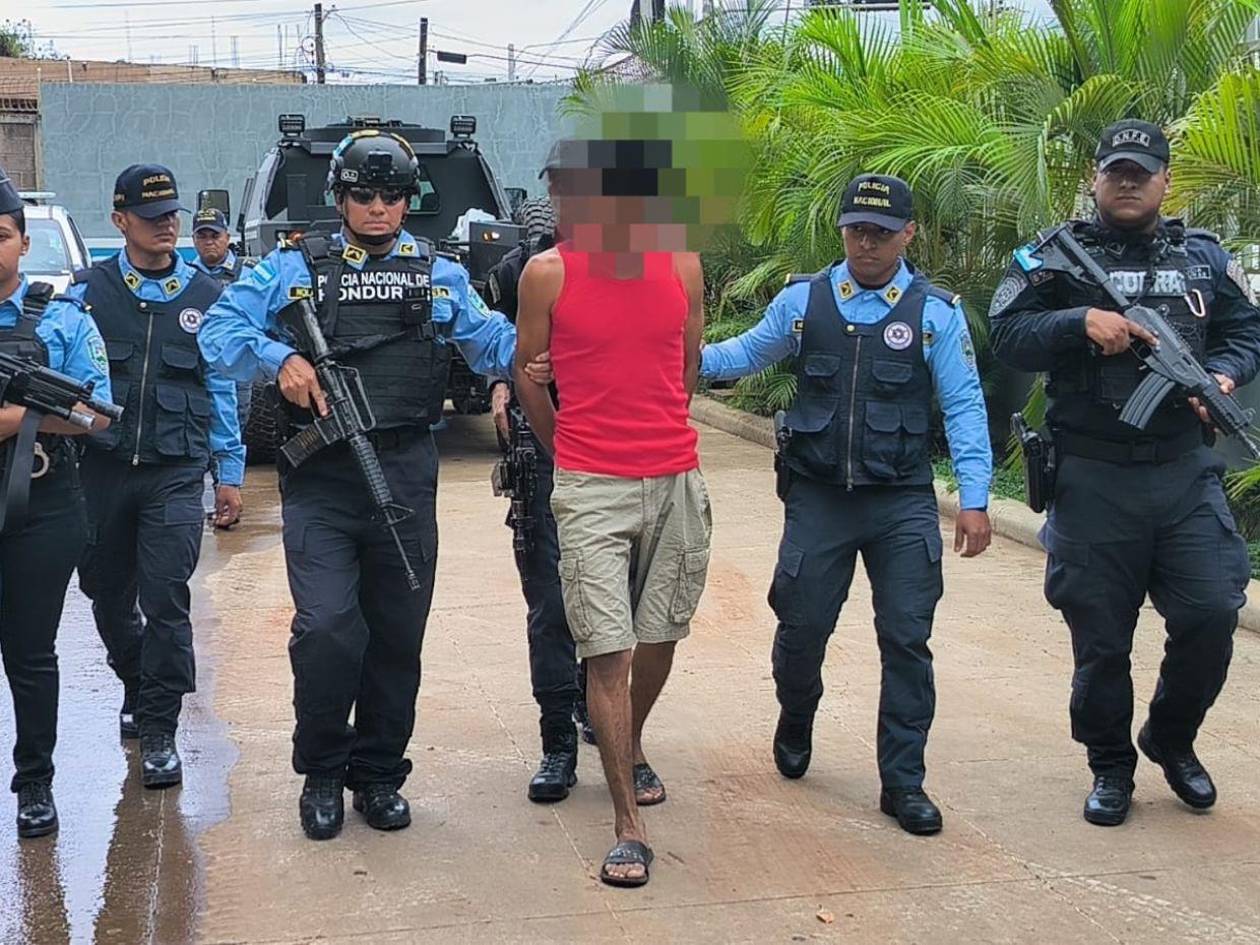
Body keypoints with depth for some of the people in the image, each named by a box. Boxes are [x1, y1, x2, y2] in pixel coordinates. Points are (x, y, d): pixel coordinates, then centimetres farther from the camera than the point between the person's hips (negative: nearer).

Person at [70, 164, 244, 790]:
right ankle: (138, 689, 38)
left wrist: (230, 472, 9)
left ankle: (158, 732, -2)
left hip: (176, 472, -1)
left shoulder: (204, 297, 6)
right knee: (107, 594, 13)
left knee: (165, 598, -11)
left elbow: (222, 387, 10)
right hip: (102, 467, 2)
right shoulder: (87, 291, 4)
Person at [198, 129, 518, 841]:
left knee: (398, 636, 8)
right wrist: (280, 358, -14)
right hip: (321, 479, -2)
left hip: (407, 479, 2)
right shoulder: (294, 267, 7)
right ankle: (322, 772, 10)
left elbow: (496, 341, 8)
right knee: (327, 630, -12)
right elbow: (220, 329, 4)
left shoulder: (440, 275, 12)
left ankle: (379, 773, 25)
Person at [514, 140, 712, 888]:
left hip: (677, 480, 3)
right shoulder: (548, 273, -4)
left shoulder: (682, 266, 4)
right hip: (592, 488, -3)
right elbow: (526, 372, 8)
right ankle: (629, 823, 1)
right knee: (609, 651, -6)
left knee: (660, 636, 13)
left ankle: (632, 747, 42)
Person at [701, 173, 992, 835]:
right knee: (801, 627, 9)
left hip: (902, 504, -1)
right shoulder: (803, 300, 4)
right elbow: (745, 353, 14)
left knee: (906, 639, 1)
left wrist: (974, 499, -7)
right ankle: (795, 726, 40)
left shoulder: (935, 311, -1)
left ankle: (902, 781, 13)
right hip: (818, 499, 1)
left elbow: (964, 406, -1)